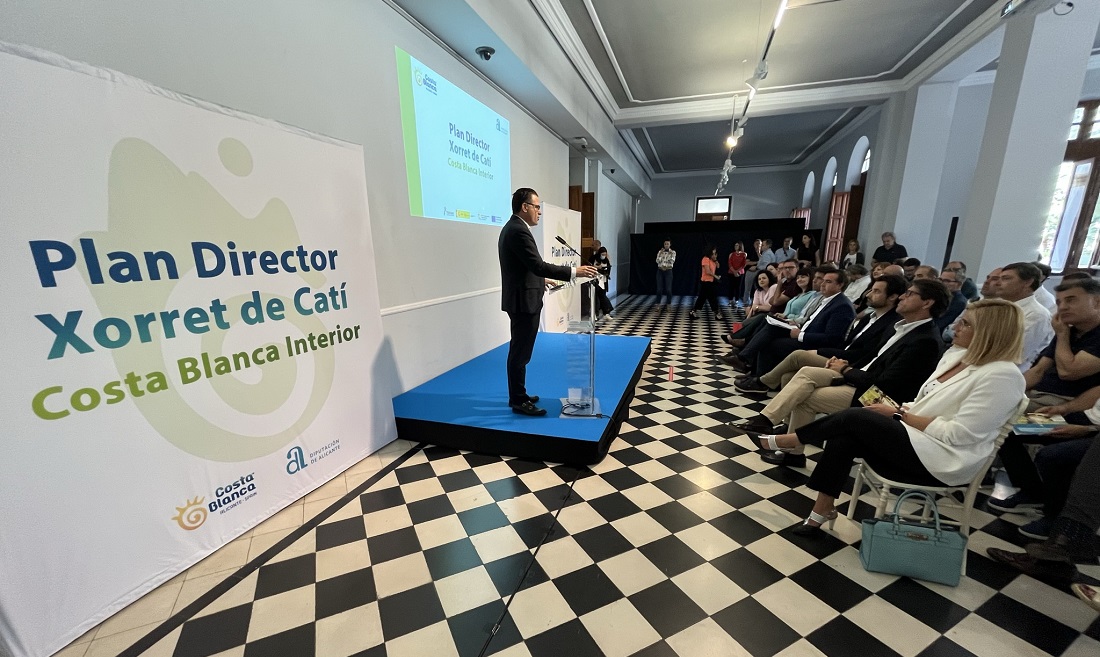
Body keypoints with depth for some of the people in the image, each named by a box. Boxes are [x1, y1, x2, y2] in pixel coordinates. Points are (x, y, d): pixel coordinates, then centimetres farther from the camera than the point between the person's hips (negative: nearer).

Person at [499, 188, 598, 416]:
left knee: (519, 351, 16)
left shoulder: (511, 227, 14)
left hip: (520, 298, 11)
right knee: (520, 353, -1)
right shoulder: (519, 231, -19)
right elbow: (539, 266, -26)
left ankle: (517, 395, 28)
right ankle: (519, 402, 10)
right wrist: (574, 272, -24)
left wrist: (539, 280, 23)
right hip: (523, 301, -11)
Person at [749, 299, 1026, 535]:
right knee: (842, 440, -17)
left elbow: (956, 434, -20)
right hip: (916, 438, 7)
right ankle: (822, 512, -9)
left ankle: (780, 441, -5)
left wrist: (899, 414, -16)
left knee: (853, 418, -20)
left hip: (942, 460, -7)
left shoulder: (1003, 376, -16)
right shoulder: (956, 356, 10)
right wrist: (899, 411, -3)